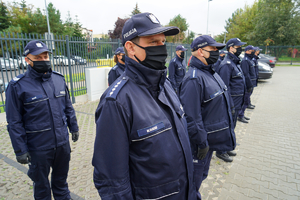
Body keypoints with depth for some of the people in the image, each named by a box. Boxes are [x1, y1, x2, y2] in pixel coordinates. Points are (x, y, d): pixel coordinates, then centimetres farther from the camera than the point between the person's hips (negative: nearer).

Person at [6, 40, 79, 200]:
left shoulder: (59, 79, 1)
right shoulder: (18, 86, -12)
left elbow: (68, 107, 9)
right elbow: (15, 122, -10)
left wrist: (74, 127, 11)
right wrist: (20, 150, -10)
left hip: (63, 142, 4)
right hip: (38, 147, -3)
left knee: (61, 177, 24)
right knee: (41, 183, 19)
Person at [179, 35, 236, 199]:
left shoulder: (210, 72, 7)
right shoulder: (194, 79, -25)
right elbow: (191, 117, -27)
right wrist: (202, 142, -21)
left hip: (211, 137, 10)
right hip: (201, 140, -10)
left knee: (202, 173, 26)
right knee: (196, 176, 10)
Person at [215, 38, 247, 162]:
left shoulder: (235, 62, 14)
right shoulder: (227, 64, -18)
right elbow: (225, 87, -22)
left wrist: (239, 103, 19)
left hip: (236, 103, 10)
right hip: (231, 102, -10)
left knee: (231, 127, 19)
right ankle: (221, 151, 17)